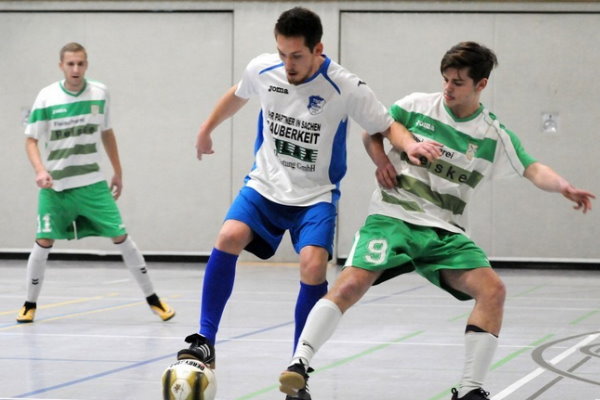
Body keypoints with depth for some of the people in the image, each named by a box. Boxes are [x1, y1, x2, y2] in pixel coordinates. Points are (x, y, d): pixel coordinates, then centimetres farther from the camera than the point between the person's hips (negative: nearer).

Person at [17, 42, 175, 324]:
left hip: (92, 183, 2)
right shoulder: (47, 97, -9)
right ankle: (30, 304, 14)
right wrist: (40, 170, -23)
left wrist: (118, 173, 15)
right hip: (54, 185, -1)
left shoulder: (100, 93, -1)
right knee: (43, 242, -5)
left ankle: (152, 298, 7)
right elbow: (31, 140, -5)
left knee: (121, 237, -3)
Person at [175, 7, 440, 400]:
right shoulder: (262, 70, -9)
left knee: (313, 266, -24)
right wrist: (207, 129, 28)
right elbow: (238, 94, 15)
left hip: (316, 195, -2)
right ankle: (205, 342, -13)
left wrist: (410, 144, -31)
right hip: (265, 186, 3)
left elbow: (387, 125, -9)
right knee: (229, 238, -24)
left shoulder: (345, 87, -19)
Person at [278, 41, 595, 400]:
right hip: (392, 217, -2)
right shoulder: (417, 106, 2)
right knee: (351, 285, -24)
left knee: (493, 290, -18)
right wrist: (381, 161, -5)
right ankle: (300, 364, -17)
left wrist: (564, 186, -23)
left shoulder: (495, 135, 4)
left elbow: (534, 170, -3)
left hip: (445, 232, 2)